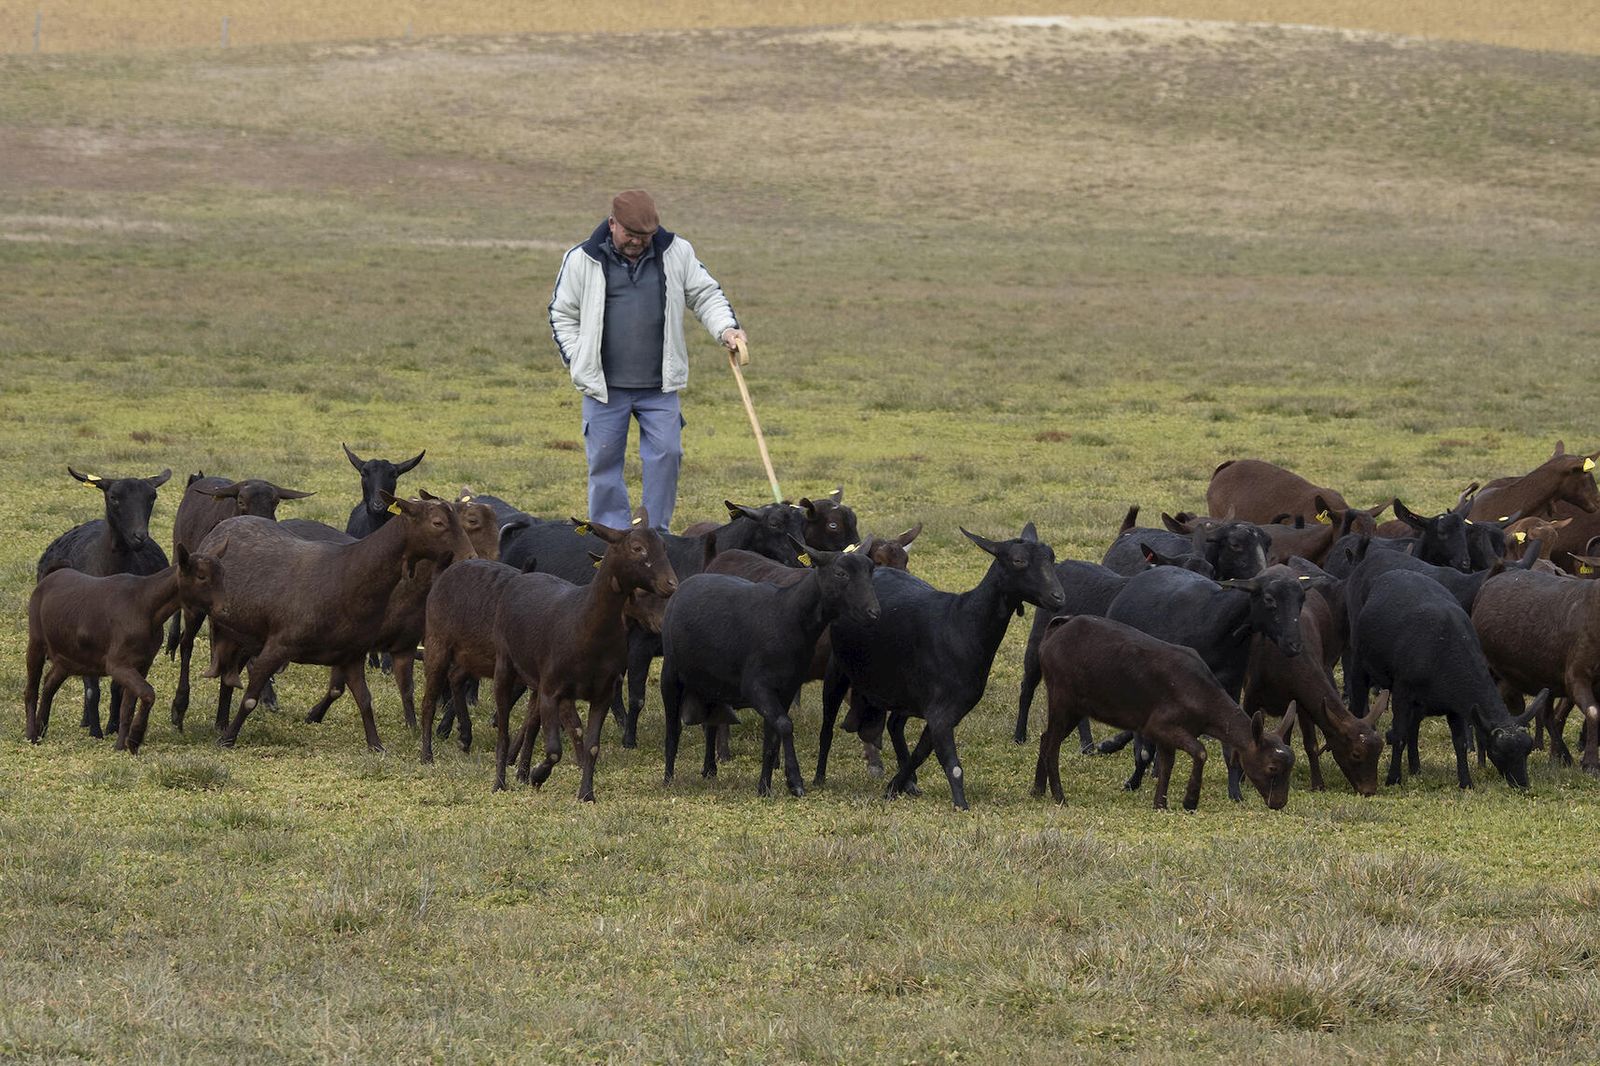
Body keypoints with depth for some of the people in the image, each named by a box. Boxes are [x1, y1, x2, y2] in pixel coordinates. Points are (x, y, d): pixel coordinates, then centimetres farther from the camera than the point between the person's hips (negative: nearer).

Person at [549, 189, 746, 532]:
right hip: (604, 387, -1)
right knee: (604, 460, 2)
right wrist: (578, 362, 0)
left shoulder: (677, 253, 4)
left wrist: (726, 328, -5)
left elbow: (705, 295, 13)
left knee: (666, 454, -3)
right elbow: (562, 315, 9)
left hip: (660, 386, 1)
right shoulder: (582, 260, 0)